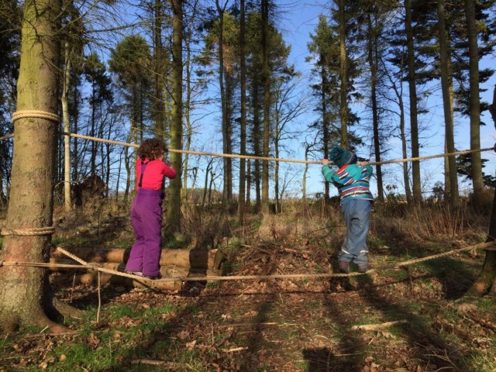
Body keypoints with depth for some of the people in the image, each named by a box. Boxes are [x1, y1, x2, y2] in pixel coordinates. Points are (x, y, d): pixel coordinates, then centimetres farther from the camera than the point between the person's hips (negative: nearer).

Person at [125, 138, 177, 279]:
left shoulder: (140, 163, 15)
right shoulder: (160, 165, 0)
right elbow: (172, 174, 19)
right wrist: (171, 168, 39)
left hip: (137, 203, 7)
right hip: (150, 204, -7)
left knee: (141, 238, 17)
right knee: (153, 239, 1)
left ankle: (133, 267, 14)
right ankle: (150, 271, 4)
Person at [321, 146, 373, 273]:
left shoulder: (336, 174, 11)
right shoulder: (361, 168, 6)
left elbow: (327, 173, 33)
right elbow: (369, 169, 29)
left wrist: (325, 165, 52)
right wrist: (365, 164, 50)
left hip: (346, 205, 4)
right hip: (362, 203, -4)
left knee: (353, 233, 15)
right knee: (358, 234, -2)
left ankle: (362, 261, 9)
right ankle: (344, 259, -5)